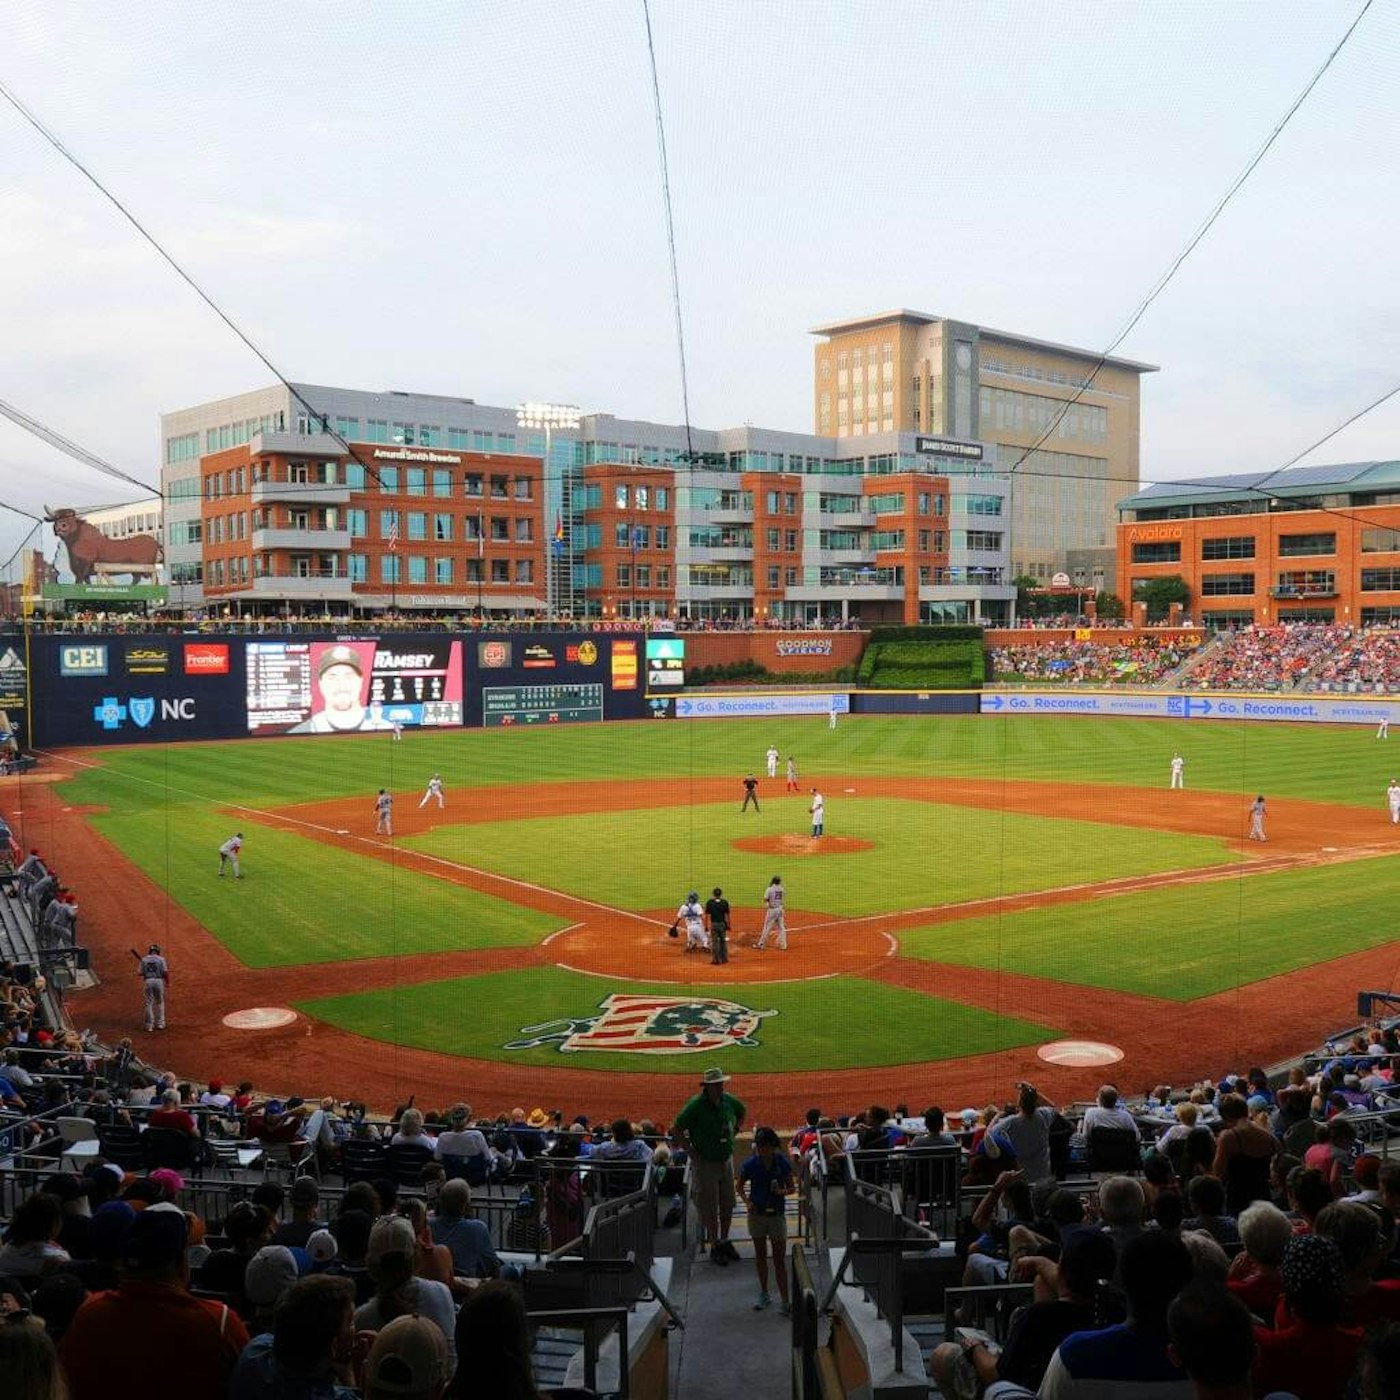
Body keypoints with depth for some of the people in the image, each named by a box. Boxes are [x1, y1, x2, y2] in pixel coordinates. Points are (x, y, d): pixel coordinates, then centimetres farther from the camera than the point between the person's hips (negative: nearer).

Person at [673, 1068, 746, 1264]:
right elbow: (676, 1129, -16)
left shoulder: (729, 1101, -4)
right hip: (705, 1163, -5)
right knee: (709, 1208, 4)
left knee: (728, 1204, 14)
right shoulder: (696, 1105, -20)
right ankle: (715, 1246, 17)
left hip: (727, 1159, 5)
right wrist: (691, 1151, -14)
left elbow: (742, 1113, 19)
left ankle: (725, 1241, 30)